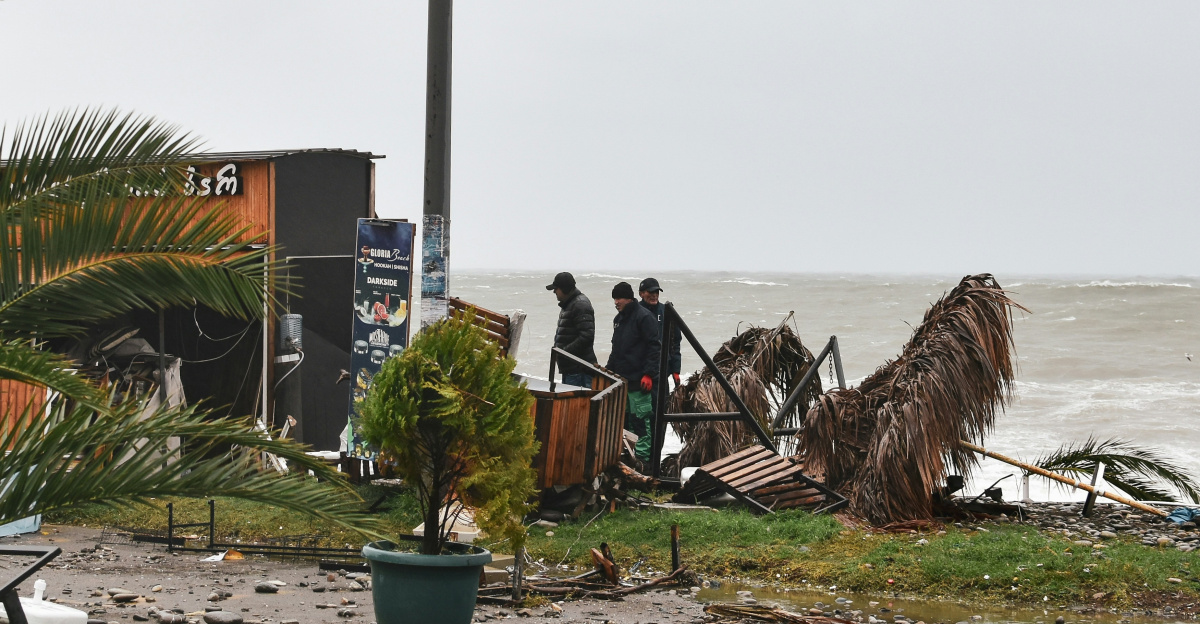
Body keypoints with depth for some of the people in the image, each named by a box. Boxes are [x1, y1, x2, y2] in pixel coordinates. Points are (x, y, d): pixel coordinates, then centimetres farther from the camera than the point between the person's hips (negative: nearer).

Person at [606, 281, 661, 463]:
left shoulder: (644, 317, -10)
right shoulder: (619, 319, 18)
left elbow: (654, 346, -14)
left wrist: (649, 374, -20)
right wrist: (608, 369, 18)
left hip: (639, 381, -9)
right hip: (622, 379, 9)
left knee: (641, 419, -8)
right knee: (625, 418, 12)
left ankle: (643, 455, -6)